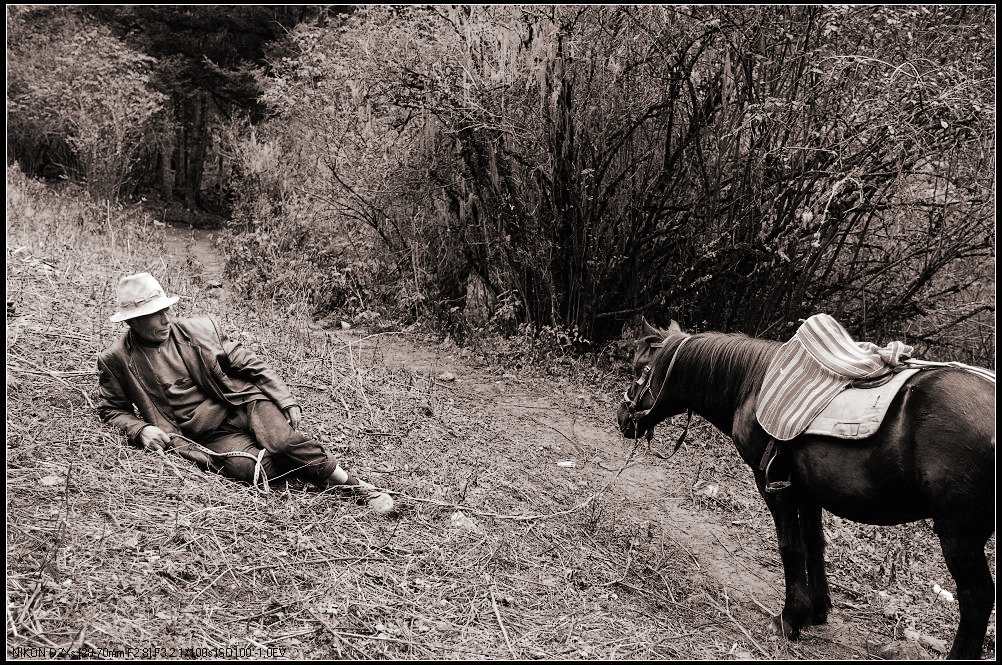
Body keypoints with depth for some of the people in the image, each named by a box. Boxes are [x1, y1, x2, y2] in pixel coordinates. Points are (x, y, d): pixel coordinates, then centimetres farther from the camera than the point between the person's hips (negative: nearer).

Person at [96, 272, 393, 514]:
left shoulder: (199, 330, 3)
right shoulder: (116, 361, 1)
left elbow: (251, 365, 6)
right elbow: (111, 409, 12)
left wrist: (286, 401, -4)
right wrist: (140, 430, -10)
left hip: (242, 404, 1)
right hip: (210, 434, -1)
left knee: (281, 441, -31)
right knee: (247, 465, -32)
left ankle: (353, 483, -19)